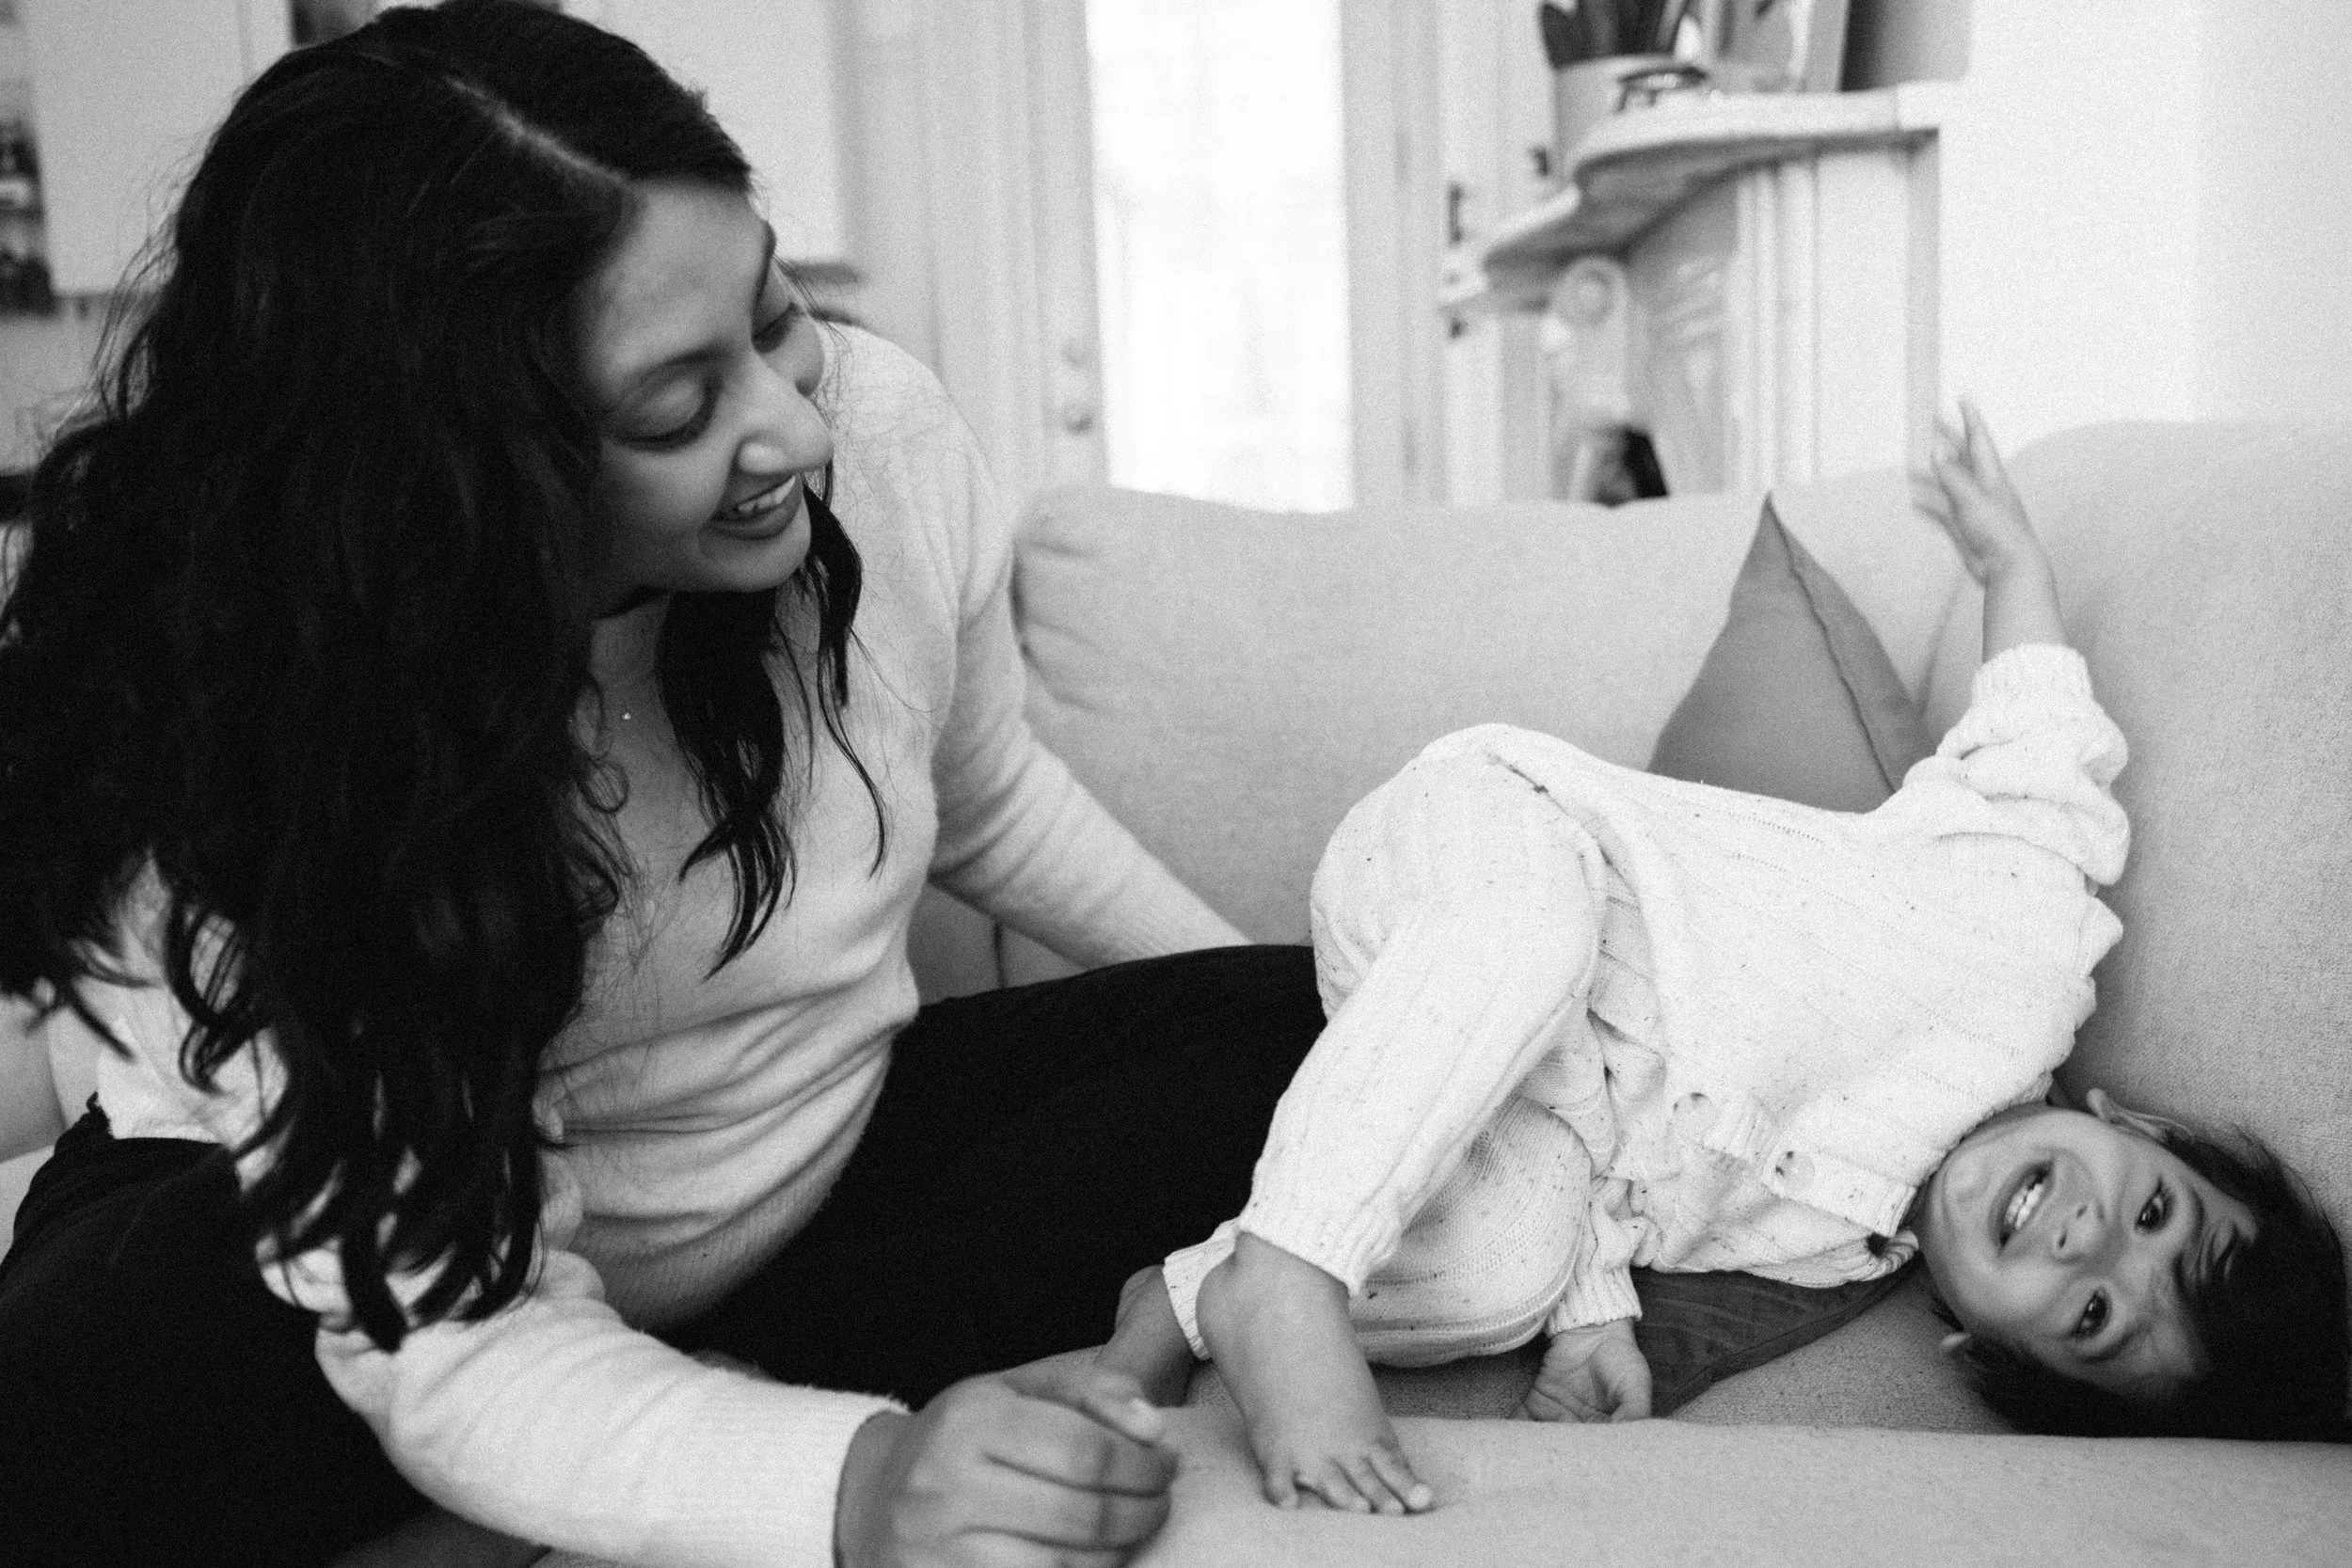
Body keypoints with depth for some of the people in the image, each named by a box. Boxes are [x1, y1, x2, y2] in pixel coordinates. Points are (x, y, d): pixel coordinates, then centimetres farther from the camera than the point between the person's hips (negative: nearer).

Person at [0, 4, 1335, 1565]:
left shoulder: (883, 434, -19)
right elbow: (451, 1343, -30)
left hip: (832, 1175, 4)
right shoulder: (221, 722, -29)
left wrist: (1293, 1018, 4)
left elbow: (983, 796, 3)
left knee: (1303, 1053, -10)